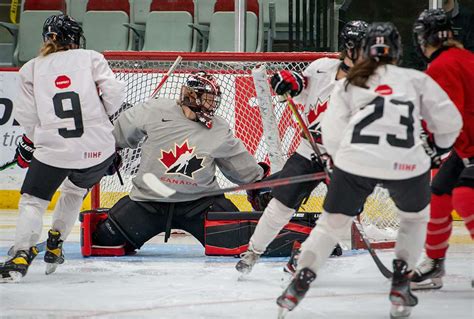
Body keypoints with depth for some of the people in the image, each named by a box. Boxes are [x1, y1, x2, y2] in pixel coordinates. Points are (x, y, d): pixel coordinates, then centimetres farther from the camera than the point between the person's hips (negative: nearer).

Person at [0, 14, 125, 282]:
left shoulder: (31, 69, 8)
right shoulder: (91, 58, 6)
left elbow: (27, 117, 7)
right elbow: (114, 92, -3)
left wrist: (28, 144, 24)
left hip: (53, 150, -1)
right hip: (98, 148, 2)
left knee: (33, 200, 9)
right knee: (74, 190, 29)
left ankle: (23, 255, -10)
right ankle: (54, 247, 29)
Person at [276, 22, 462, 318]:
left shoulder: (348, 84, 18)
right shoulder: (417, 80, 16)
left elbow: (332, 139, 11)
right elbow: (449, 121, 14)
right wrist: (441, 147, 34)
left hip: (356, 161, 1)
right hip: (407, 162, 0)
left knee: (333, 223, 18)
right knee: (415, 217, 27)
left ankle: (301, 281, 6)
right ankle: (400, 285, 18)